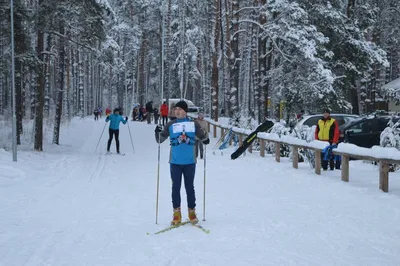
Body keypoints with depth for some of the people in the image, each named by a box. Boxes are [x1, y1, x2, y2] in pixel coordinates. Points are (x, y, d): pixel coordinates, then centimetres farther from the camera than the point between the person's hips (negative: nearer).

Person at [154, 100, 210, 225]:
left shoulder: (194, 124, 4)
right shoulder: (170, 125, 4)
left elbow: (202, 136, 14)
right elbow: (160, 140, 3)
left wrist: (205, 139, -7)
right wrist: (158, 133, -17)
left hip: (190, 162, 0)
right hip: (175, 162, 0)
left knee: (189, 187, 7)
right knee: (176, 188, 4)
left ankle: (192, 212, 18)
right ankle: (176, 214, 11)